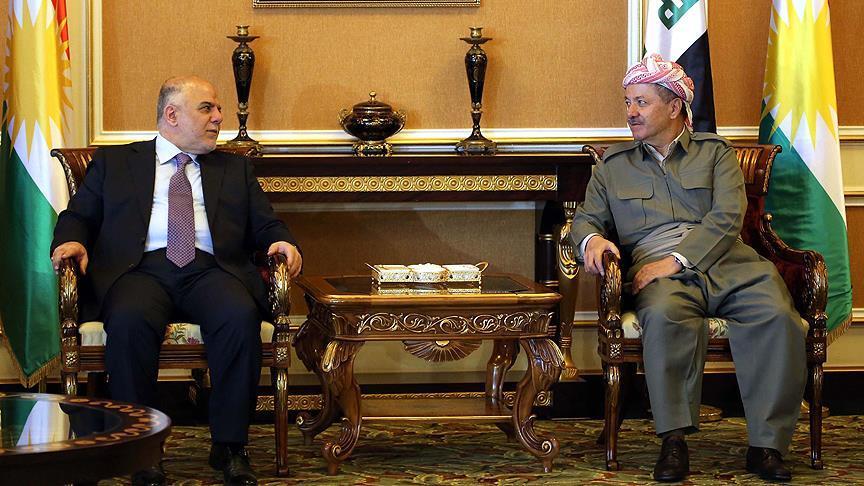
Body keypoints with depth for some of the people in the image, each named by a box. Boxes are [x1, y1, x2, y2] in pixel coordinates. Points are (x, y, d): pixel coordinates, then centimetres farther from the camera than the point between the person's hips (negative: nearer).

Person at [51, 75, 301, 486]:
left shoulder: (236, 169, 27)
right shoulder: (113, 161, 22)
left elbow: (265, 224, 21)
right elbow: (78, 215, 18)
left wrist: (280, 240, -2)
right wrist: (71, 240, -6)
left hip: (211, 270, 2)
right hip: (141, 268, -1)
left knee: (241, 316, -33)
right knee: (129, 321, -36)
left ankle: (229, 446, -23)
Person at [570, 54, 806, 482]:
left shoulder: (715, 152, 18)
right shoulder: (613, 165, 25)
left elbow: (727, 217, 3)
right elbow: (586, 218, 22)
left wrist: (676, 259, -12)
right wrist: (592, 239, -5)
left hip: (726, 263, 0)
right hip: (661, 273, 0)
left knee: (777, 316, -31)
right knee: (665, 315, -38)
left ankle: (766, 444, -25)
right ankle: (674, 440, -32)